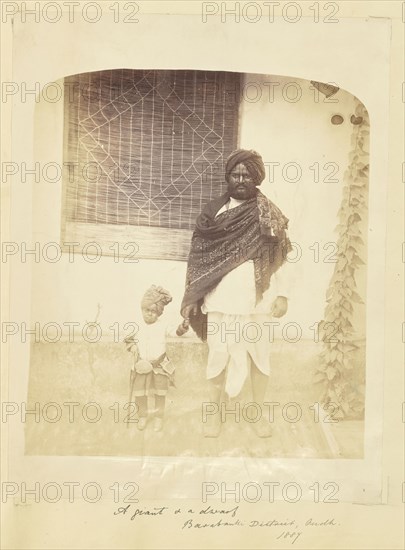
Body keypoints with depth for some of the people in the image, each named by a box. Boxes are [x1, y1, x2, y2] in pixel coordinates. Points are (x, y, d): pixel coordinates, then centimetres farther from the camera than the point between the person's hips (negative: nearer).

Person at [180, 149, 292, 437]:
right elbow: (199, 256, 3)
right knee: (218, 355, 7)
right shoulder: (213, 211, 2)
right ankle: (215, 412, 24)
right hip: (221, 300, 0)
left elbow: (281, 256, 2)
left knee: (259, 355, 9)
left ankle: (258, 412, 26)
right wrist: (191, 297, 0)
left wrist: (282, 294, -6)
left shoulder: (268, 213, 1)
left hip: (256, 300, 0)